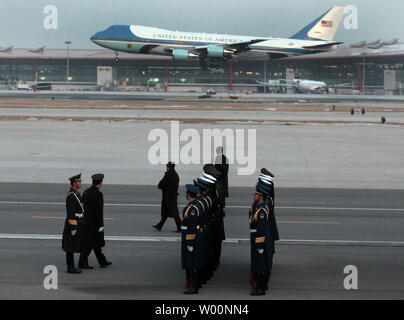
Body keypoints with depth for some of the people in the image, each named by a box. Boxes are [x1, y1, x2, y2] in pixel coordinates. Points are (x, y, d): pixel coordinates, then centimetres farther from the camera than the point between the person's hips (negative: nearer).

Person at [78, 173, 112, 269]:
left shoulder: (86, 192, 6)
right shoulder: (98, 194, -19)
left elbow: (83, 207, 12)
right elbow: (99, 211, -21)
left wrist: (83, 220, 20)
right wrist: (101, 225, -17)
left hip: (86, 221, 9)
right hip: (93, 223, -9)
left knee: (96, 243, 15)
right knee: (88, 244, -1)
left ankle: (102, 262, 23)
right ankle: (82, 263, 3)